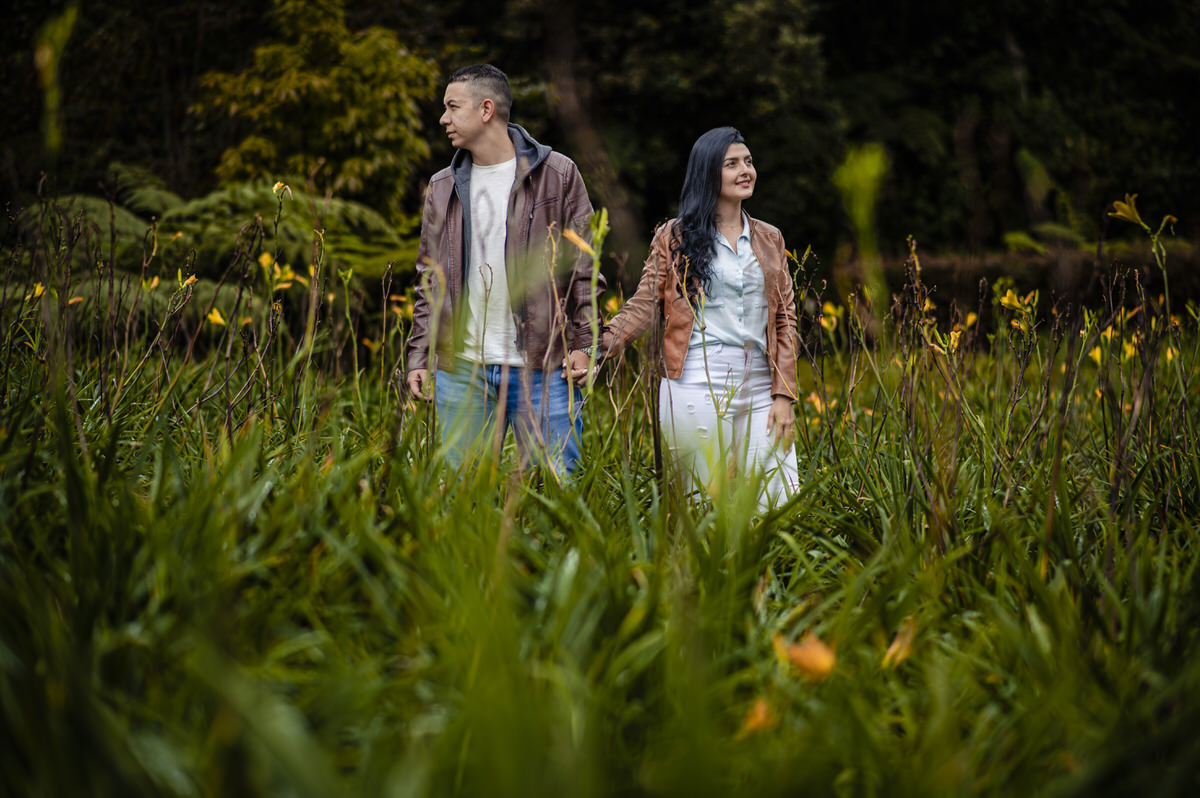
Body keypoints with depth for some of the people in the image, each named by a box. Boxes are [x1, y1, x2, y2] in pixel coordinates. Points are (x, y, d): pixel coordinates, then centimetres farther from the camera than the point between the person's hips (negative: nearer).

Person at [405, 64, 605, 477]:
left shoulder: (557, 174, 2)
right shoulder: (442, 188, 14)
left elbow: (584, 267, 3)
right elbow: (429, 281, 16)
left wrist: (583, 343, -6)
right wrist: (419, 356, 7)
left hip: (542, 368, -3)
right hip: (460, 370, 3)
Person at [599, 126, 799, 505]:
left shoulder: (769, 239, 16)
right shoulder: (674, 237, 6)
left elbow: (785, 319, 12)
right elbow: (645, 304, 2)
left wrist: (783, 394, 3)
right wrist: (602, 342, -16)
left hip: (759, 388, 4)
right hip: (698, 386, -4)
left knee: (780, 507, -2)